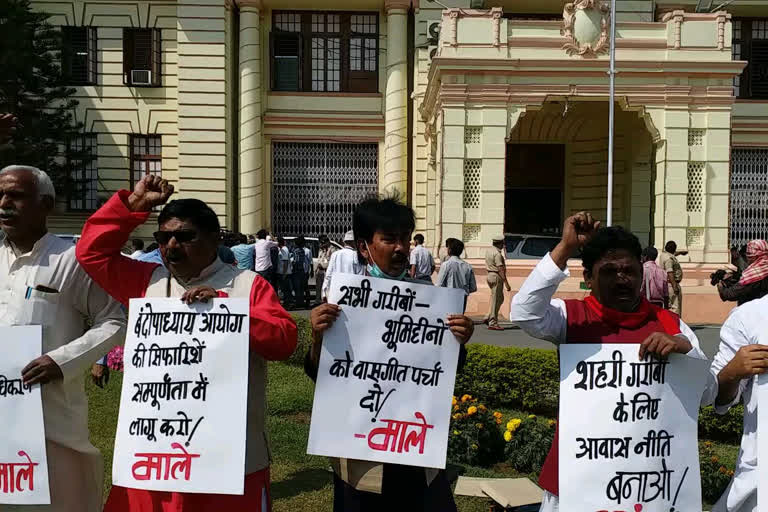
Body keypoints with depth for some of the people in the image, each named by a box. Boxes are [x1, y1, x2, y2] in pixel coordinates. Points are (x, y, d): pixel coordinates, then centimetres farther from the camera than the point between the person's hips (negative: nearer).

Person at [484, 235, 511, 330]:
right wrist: (506, 283, -21)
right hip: (496, 277, -10)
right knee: (495, 300, -4)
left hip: (490, 275, 10)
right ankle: (493, 323, -1)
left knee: (500, 299, 17)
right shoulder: (497, 254, -17)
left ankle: (488, 318, 14)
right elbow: (501, 269, -21)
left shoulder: (489, 251, 14)